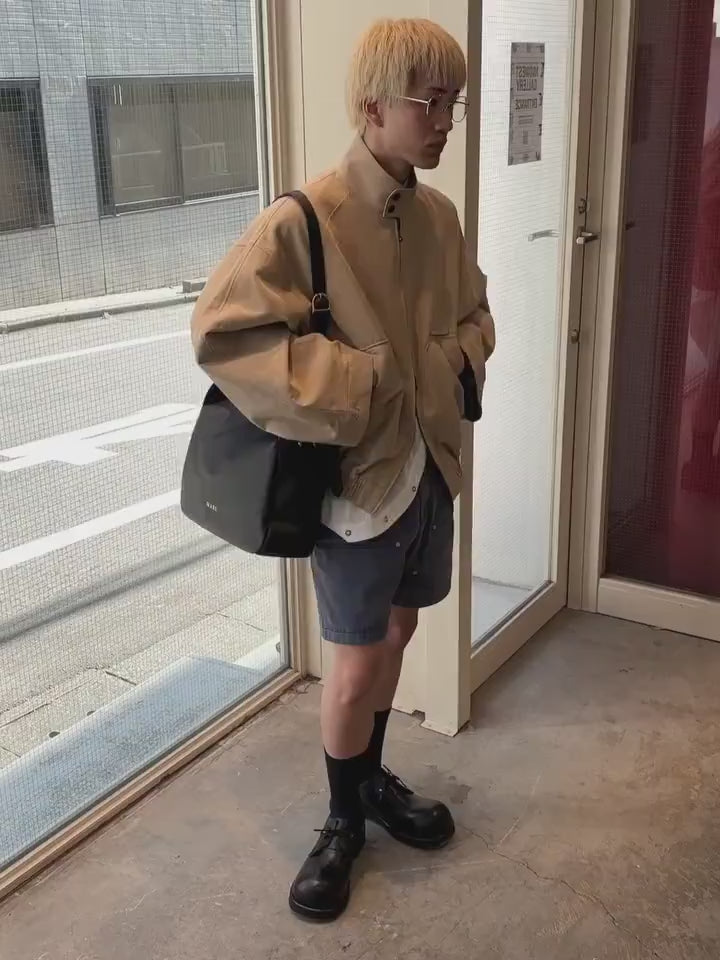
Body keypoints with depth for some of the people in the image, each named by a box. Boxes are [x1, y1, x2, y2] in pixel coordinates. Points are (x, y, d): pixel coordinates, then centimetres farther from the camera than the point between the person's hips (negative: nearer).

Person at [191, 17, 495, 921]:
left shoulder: (439, 215, 3)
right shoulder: (304, 220, -18)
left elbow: (473, 311, 19)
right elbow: (220, 331, -21)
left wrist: (464, 365, -1)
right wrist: (346, 391, -22)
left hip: (431, 464, 6)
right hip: (360, 475, -6)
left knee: (394, 636, 21)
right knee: (357, 665, 6)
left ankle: (372, 779, 43)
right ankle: (343, 820, 30)